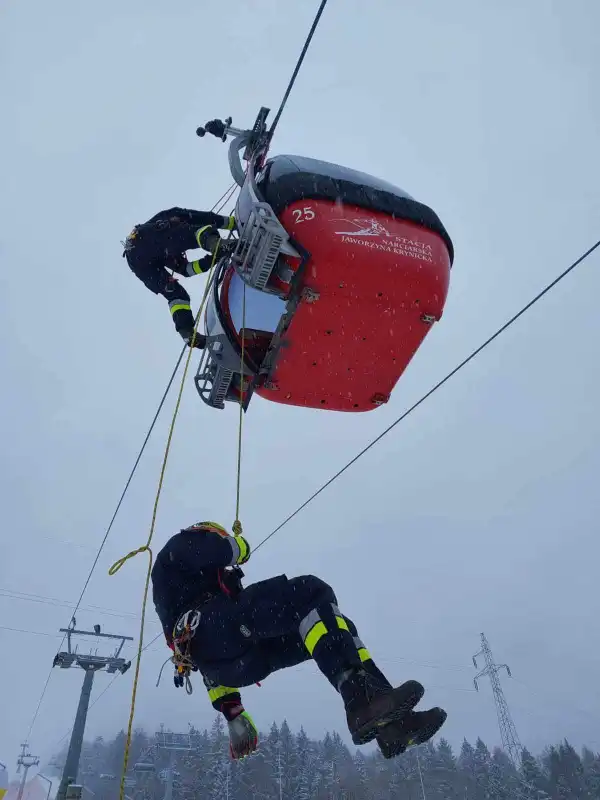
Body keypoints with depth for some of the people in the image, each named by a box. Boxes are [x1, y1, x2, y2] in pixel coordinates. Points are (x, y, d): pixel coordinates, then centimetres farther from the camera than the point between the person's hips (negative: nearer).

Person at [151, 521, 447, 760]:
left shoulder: (193, 582, 41)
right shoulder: (176, 548, 19)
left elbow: (211, 665, 36)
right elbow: (220, 549, -7)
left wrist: (232, 715, 32)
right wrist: (236, 544, 17)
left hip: (236, 663, 9)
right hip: (212, 633, -9)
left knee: (333, 627, 5)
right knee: (310, 591, -21)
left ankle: (391, 725, -10)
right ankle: (363, 700, -37)